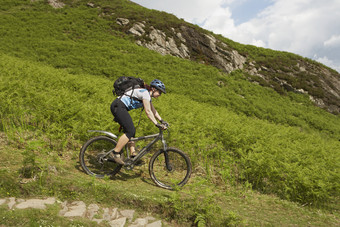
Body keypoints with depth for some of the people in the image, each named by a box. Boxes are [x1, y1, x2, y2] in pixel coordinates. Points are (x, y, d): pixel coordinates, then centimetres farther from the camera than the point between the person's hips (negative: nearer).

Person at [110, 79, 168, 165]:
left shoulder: (148, 95, 16)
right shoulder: (145, 92, -14)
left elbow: (153, 110, 20)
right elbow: (148, 111, -20)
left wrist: (161, 120, 12)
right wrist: (157, 124, -21)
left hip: (119, 108, 10)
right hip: (118, 107, -10)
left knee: (131, 131, 7)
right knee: (130, 131, -14)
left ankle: (133, 156, 7)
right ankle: (115, 153, -8)